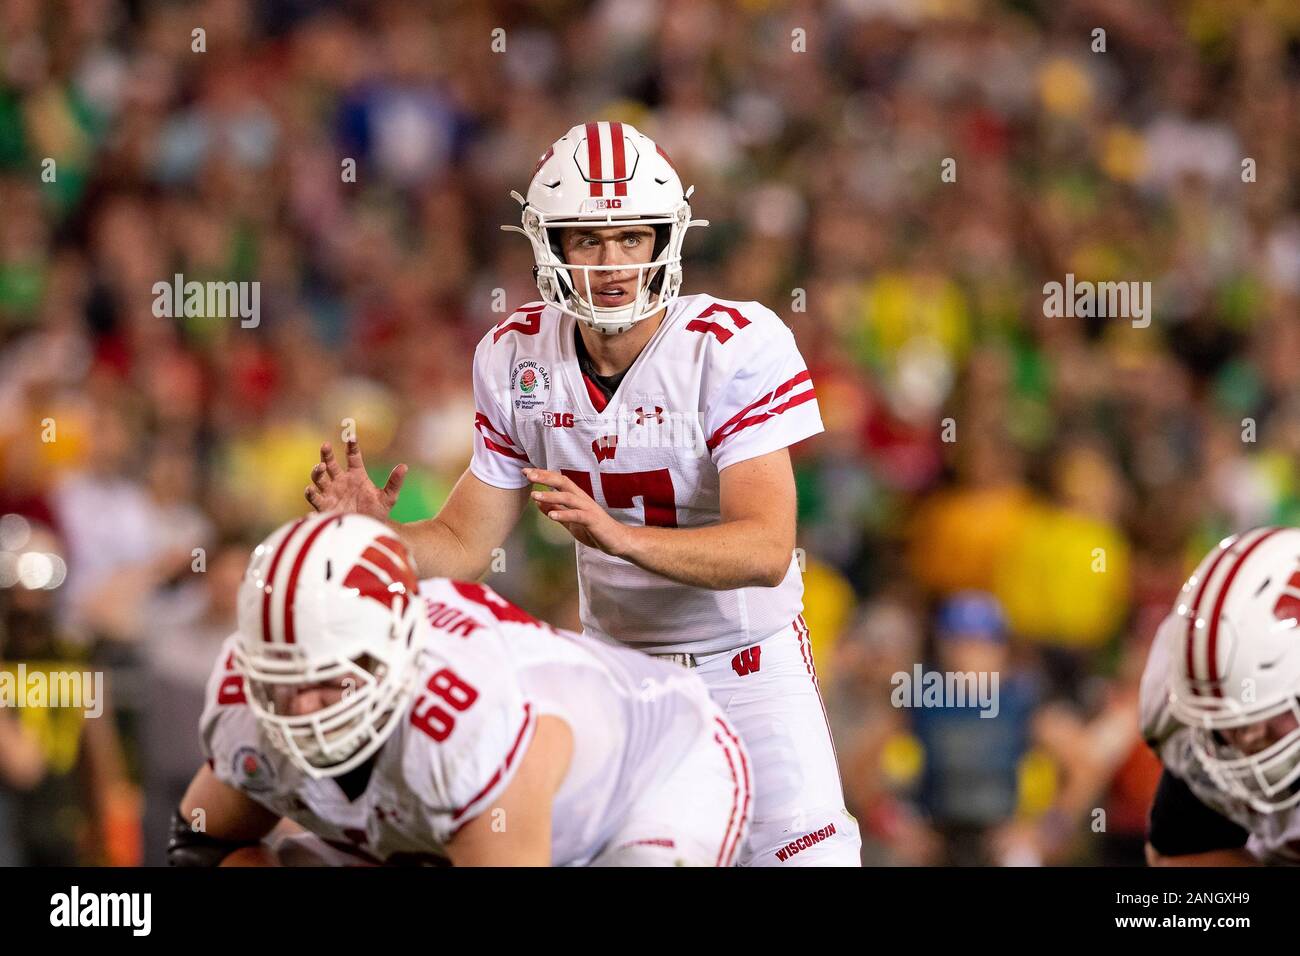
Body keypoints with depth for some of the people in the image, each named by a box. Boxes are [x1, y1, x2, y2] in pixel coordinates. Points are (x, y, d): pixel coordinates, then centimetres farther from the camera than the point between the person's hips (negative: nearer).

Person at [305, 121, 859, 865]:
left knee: (805, 853, -13)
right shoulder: (517, 358, -7)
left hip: (748, 656, -3)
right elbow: (466, 543, -3)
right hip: (614, 657, 4)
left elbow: (766, 548, -30)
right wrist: (371, 532, -25)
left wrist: (617, 534, -45)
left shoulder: (736, 346, -22)